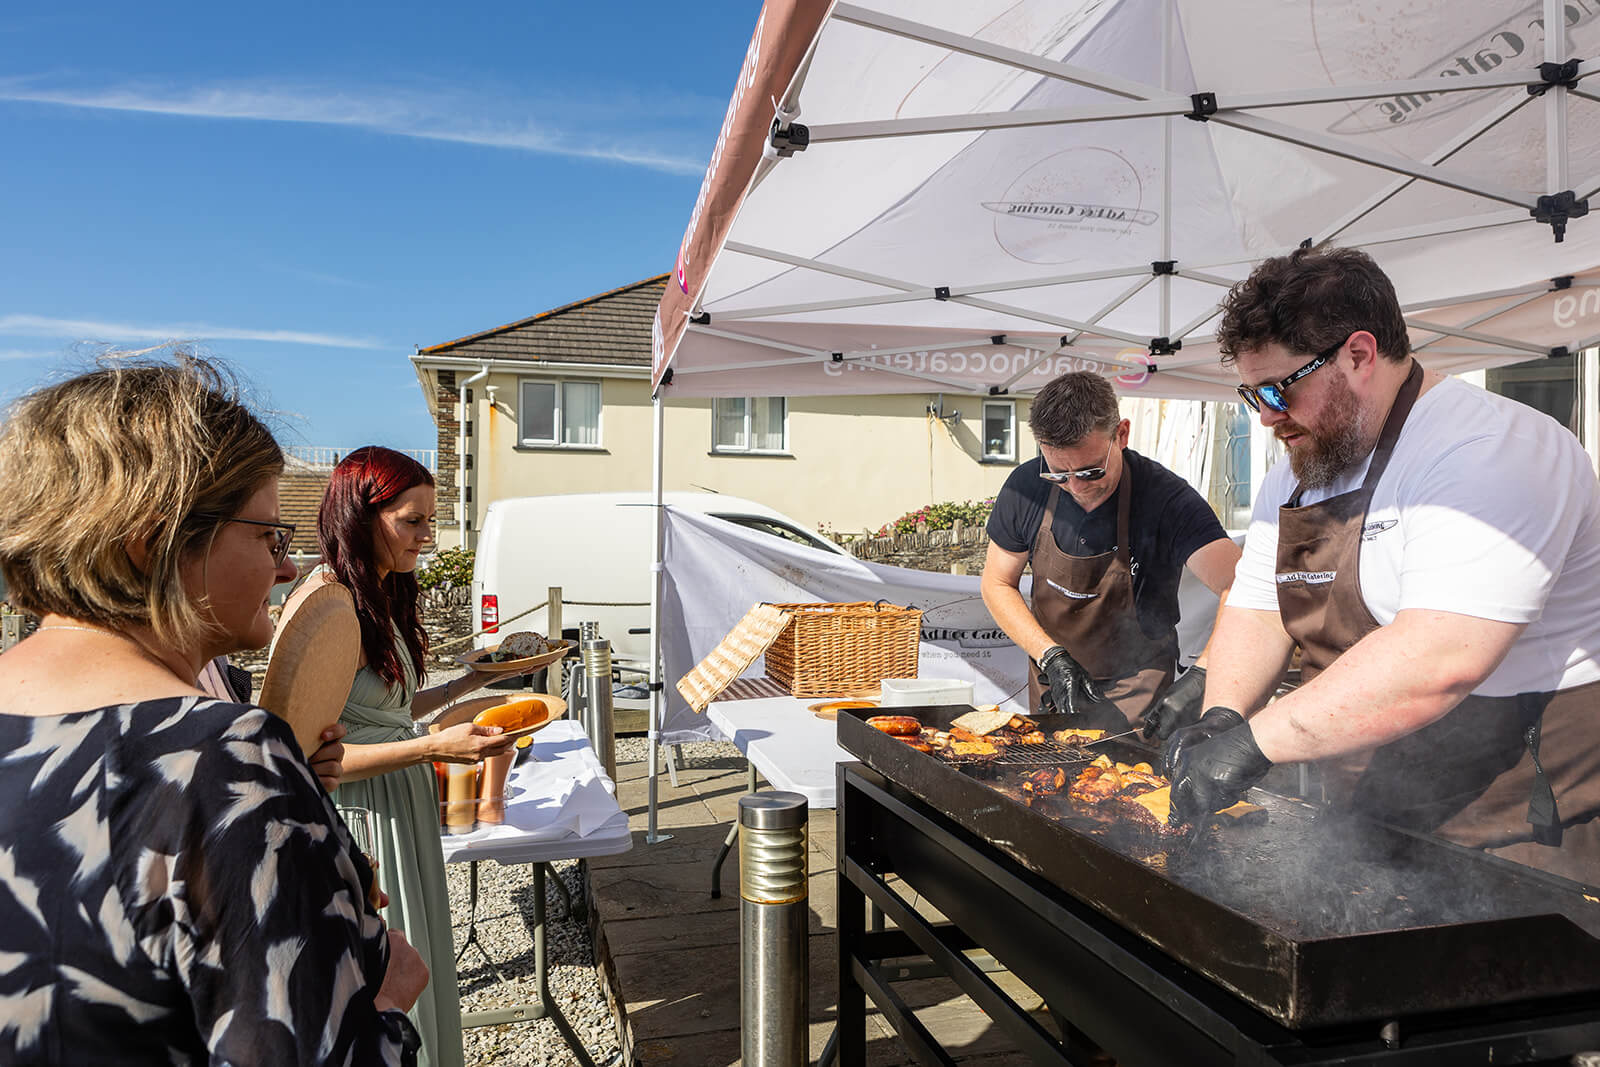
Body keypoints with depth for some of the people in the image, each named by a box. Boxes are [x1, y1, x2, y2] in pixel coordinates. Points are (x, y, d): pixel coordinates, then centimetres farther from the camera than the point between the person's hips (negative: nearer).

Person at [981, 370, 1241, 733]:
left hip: (1135, 692, -3)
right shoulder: (1025, 488, -16)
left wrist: (1201, 678, -51)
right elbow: (997, 584, -5)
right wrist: (1051, 657, -17)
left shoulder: (1167, 498, -26)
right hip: (1052, 684, 4)